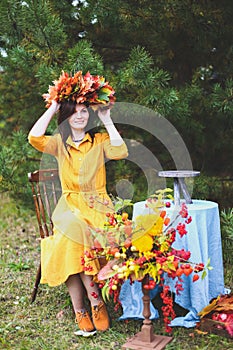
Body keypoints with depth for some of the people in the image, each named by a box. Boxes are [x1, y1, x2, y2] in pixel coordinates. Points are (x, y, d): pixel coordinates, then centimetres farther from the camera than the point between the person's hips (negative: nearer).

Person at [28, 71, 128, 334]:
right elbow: (34, 137, -10)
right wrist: (53, 108, -1)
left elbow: (120, 152, -10)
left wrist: (107, 120, -3)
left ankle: (80, 308, -20)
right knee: (73, 229, -33)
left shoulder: (100, 140, 10)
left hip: (97, 204, -1)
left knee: (76, 238, -32)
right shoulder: (59, 143, 11)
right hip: (70, 205, 1)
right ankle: (95, 300, -22)